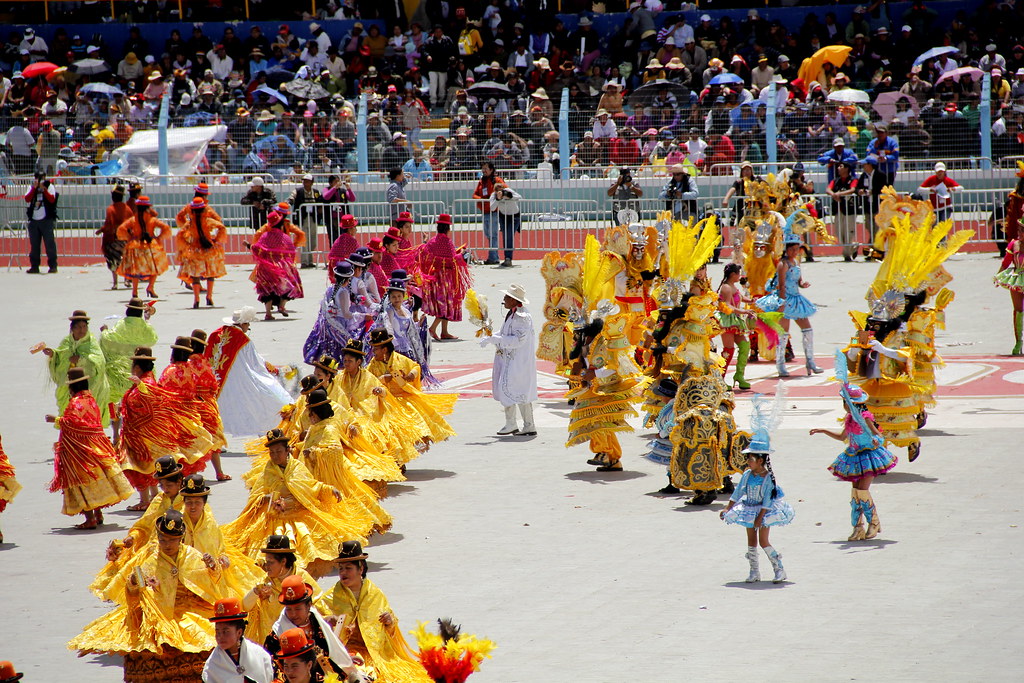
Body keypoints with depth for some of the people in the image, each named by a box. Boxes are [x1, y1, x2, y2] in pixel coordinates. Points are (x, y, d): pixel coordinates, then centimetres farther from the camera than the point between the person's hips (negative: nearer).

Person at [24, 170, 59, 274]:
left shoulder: (49, 186, 4)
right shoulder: (31, 187, 12)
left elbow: (52, 199, -12)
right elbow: (27, 199, -4)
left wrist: (44, 188, -17)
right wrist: (34, 188, -12)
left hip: (46, 220, -4)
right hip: (33, 221, 4)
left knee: (50, 243, -7)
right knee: (34, 244, 5)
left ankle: (53, 265, -5)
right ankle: (34, 266, 11)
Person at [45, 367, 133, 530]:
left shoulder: (76, 402, -15)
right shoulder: (91, 400, 10)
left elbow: (72, 422, -24)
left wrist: (56, 420, -10)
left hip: (82, 447, -9)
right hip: (96, 445, 9)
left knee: (84, 482, -6)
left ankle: (90, 518, -9)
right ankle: (98, 514, 23)